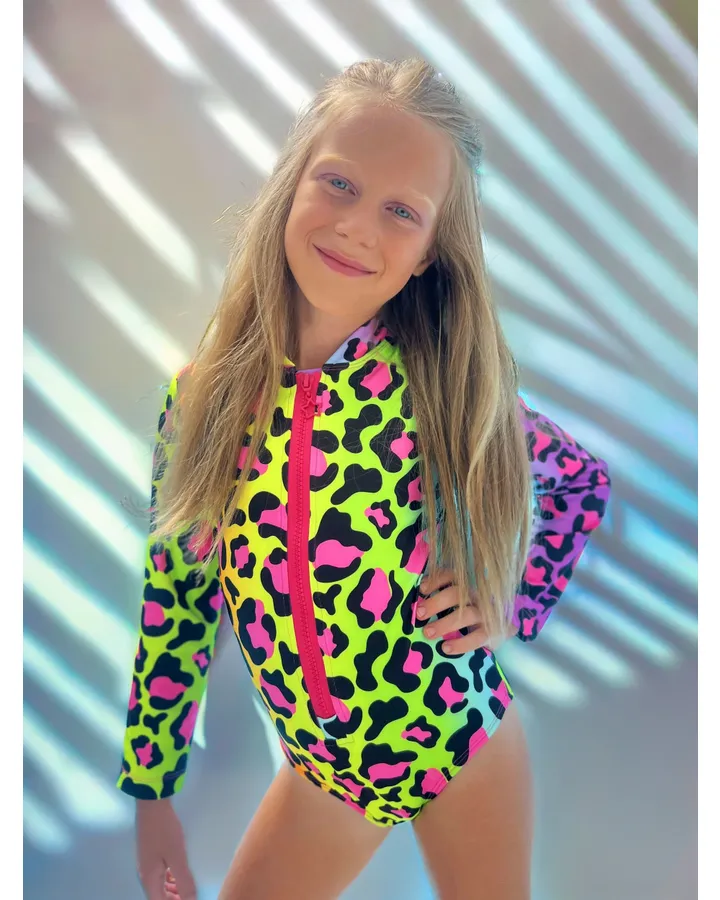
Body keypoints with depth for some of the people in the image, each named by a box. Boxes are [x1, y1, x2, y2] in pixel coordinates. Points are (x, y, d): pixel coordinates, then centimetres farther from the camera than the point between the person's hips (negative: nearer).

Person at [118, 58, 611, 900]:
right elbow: (173, 601, -2)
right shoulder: (202, 398, -12)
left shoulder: (451, 386, -17)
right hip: (322, 774, 2)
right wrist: (151, 790, 4)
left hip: (470, 752, -1)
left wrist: (516, 605, -9)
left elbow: (585, 481, 2)